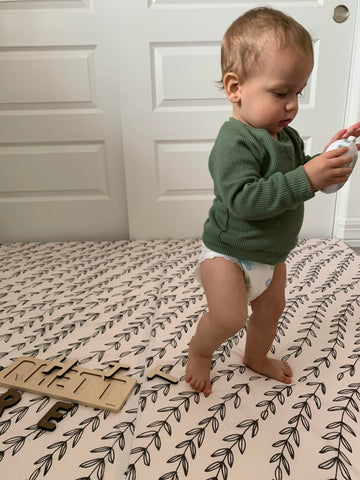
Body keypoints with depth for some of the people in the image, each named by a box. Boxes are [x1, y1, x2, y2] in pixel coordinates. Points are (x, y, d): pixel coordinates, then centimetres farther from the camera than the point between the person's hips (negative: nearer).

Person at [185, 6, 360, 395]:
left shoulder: (287, 137, 1)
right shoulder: (234, 142, -27)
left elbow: (299, 178, 13)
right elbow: (242, 200, -38)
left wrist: (329, 157, -5)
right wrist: (306, 178, -39)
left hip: (271, 254, 9)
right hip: (228, 251, -8)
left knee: (271, 308, 22)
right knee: (228, 318, -15)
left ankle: (256, 357, 50)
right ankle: (199, 349, 21)